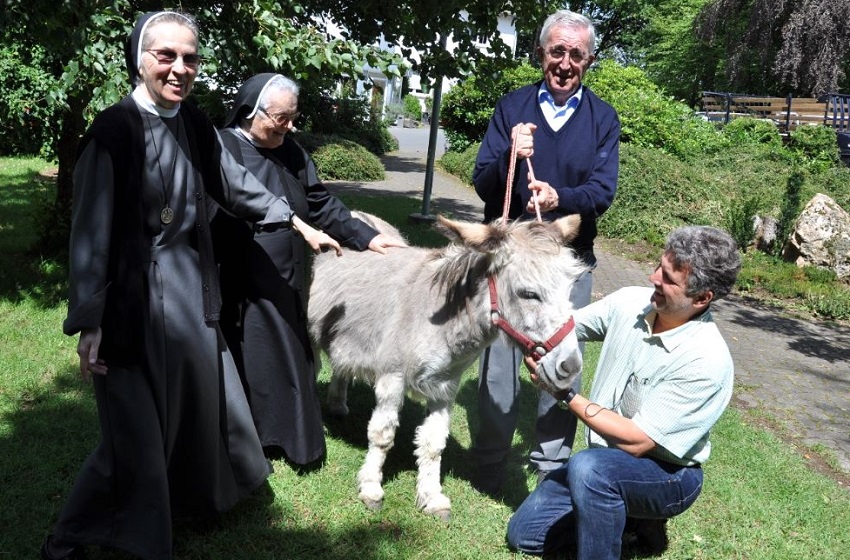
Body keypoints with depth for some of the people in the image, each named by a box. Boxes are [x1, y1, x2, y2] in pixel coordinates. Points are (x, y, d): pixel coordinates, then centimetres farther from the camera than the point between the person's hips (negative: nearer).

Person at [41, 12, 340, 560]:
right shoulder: (114, 130, -15)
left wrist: (302, 226, 21)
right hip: (133, 302, -6)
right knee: (136, 427, -1)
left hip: (191, 293, 7)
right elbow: (90, 230, -15)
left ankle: (193, 496, 47)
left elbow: (236, 185, 17)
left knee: (204, 397, 20)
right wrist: (89, 322, -17)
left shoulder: (197, 126, 3)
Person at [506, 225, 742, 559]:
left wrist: (565, 395, -26)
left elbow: (636, 441, -27)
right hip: (605, 464, 7)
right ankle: (631, 514, 21)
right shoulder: (631, 302, -10)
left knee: (588, 467, -38)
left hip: (667, 475, -7)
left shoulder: (707, 361, -29)